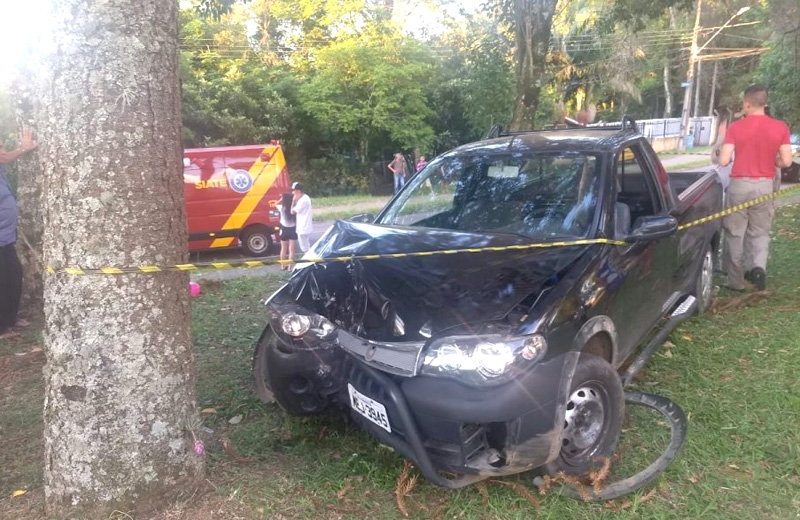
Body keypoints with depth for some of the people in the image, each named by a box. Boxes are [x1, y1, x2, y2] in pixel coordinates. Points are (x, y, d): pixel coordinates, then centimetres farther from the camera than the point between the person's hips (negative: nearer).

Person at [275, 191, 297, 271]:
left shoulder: (282, 208, -10)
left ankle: (283, 266, 24)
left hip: (284, 229, 2)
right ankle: (290, 266, 1)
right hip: (293, 229, -2)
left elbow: (276, 204, 9)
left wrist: (281, 199, 3)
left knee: (283, 249, 16)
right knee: (291, 249, 2)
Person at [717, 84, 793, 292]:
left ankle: (736, 280, 13)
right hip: (765, 186, 2)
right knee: (760, 232, 18)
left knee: (735, 234, 8)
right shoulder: (780, 127, -2)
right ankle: (758, 267, -4)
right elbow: (786, 161, -3)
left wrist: (722, 153, 10)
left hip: (740, 185, -2)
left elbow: (723, 161, -12)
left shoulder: (735, 127, -9)